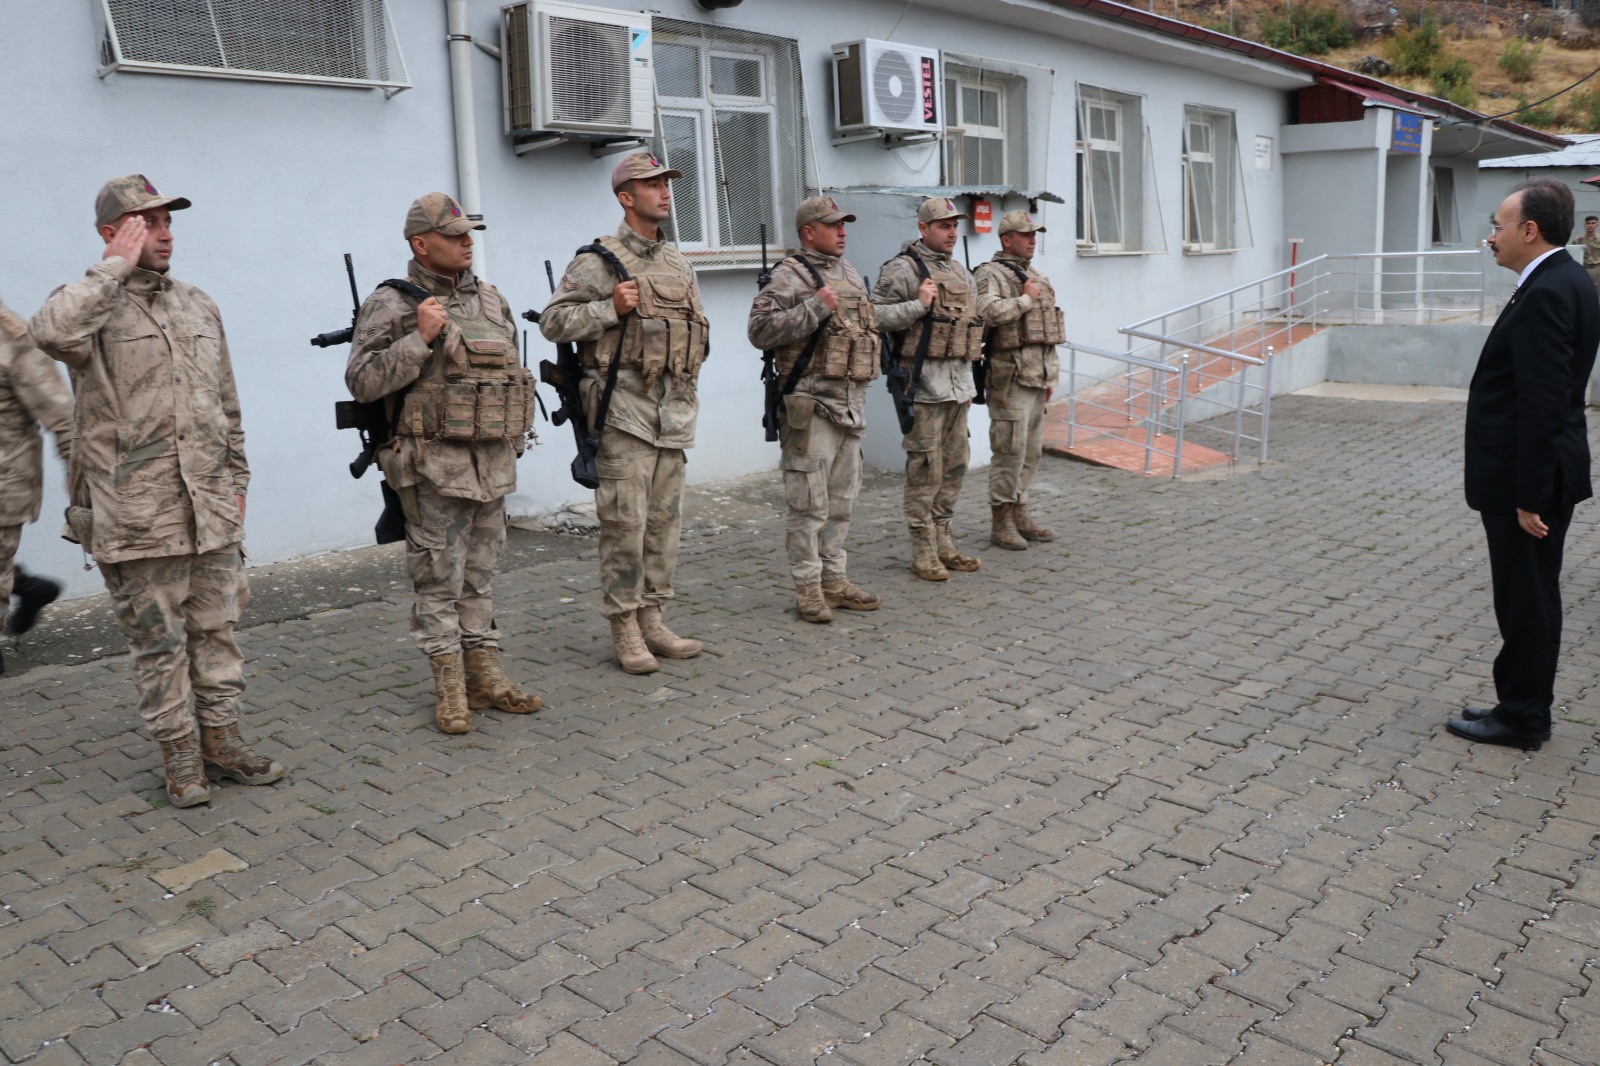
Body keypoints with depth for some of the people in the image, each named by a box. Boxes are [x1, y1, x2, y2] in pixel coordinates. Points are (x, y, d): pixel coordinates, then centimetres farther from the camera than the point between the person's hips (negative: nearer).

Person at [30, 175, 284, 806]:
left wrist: (236, 481, 17)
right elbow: (52, 333, -30)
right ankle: (179, 756, 16)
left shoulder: (200, 308, 14)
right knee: (158, 641, 4)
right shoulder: (89, 304, -3)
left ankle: (222, 741, 23)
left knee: (216, 629, 11)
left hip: (211, 510, 5)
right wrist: (116, 266, -20)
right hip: (135, 515, -5)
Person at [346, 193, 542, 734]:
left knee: (479, 578, 13)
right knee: (439, 582, 1)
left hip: (493, 465, 6)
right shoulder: (392, 305, -6)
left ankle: (485, 675, 21)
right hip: (434, 469, -6)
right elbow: (362, 381, -14)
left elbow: (513, 369, 22)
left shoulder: (491, 299, 13)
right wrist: (420, 338, -21)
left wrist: (515, 439, 16)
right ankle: (450, 688, 11)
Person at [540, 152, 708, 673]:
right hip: (624, 406, -7)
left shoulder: (678, 262, 17)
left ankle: (652, 619, 18)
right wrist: (610, 308, -17)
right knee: (625, 521, -5)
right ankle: (624, 629, 4)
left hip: (675, 407, 7)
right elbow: (553, 321, -7)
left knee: (665, 519, 9)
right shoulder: (598, 260, -4)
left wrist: (689, 364, 13)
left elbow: (698, 321, 28)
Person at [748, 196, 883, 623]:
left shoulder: (850, 275, 18)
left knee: (841, 500, 13)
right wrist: (815, 308, -21)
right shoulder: (789, 277, -8)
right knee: (810, 503, -4)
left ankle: (834, 579, 22)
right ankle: (807, 587, 5)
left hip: (851, 405, 8)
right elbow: (760, 330, -19)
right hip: (811, 406, -8)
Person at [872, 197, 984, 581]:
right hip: (923, 381, -8)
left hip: (957, 381, 8)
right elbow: (875, 315, -16)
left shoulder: (960, 272, 17)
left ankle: (944, 543, 22)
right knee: (925, 470, -5)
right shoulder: (903, 269, -8)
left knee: (954, 466, 11)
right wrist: (918, 305, -24)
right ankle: (923, 553, 3)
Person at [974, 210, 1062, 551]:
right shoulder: (991, 274, -8)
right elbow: (988, 311, -28)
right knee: (1010, 450, -7)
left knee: (1032, 449, 12)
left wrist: (1051, 374, 21)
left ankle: (1018, 513, 22)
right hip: (1011, 376, -9)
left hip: (1038, 376, 9)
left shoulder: (1038, 277, 20)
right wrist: (1025, 299, -15)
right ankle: (1001, 521, 1)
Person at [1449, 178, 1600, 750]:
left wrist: (1528, 495, -22)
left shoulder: (1547, 294, -20)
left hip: (1528, 478, -10)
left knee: (1527, 600, 1)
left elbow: (1543, 404, -24)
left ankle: (1521, 717, 14)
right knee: (1529, 597, 17)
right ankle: (1523, 707, 28)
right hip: (1532, 474, 10)